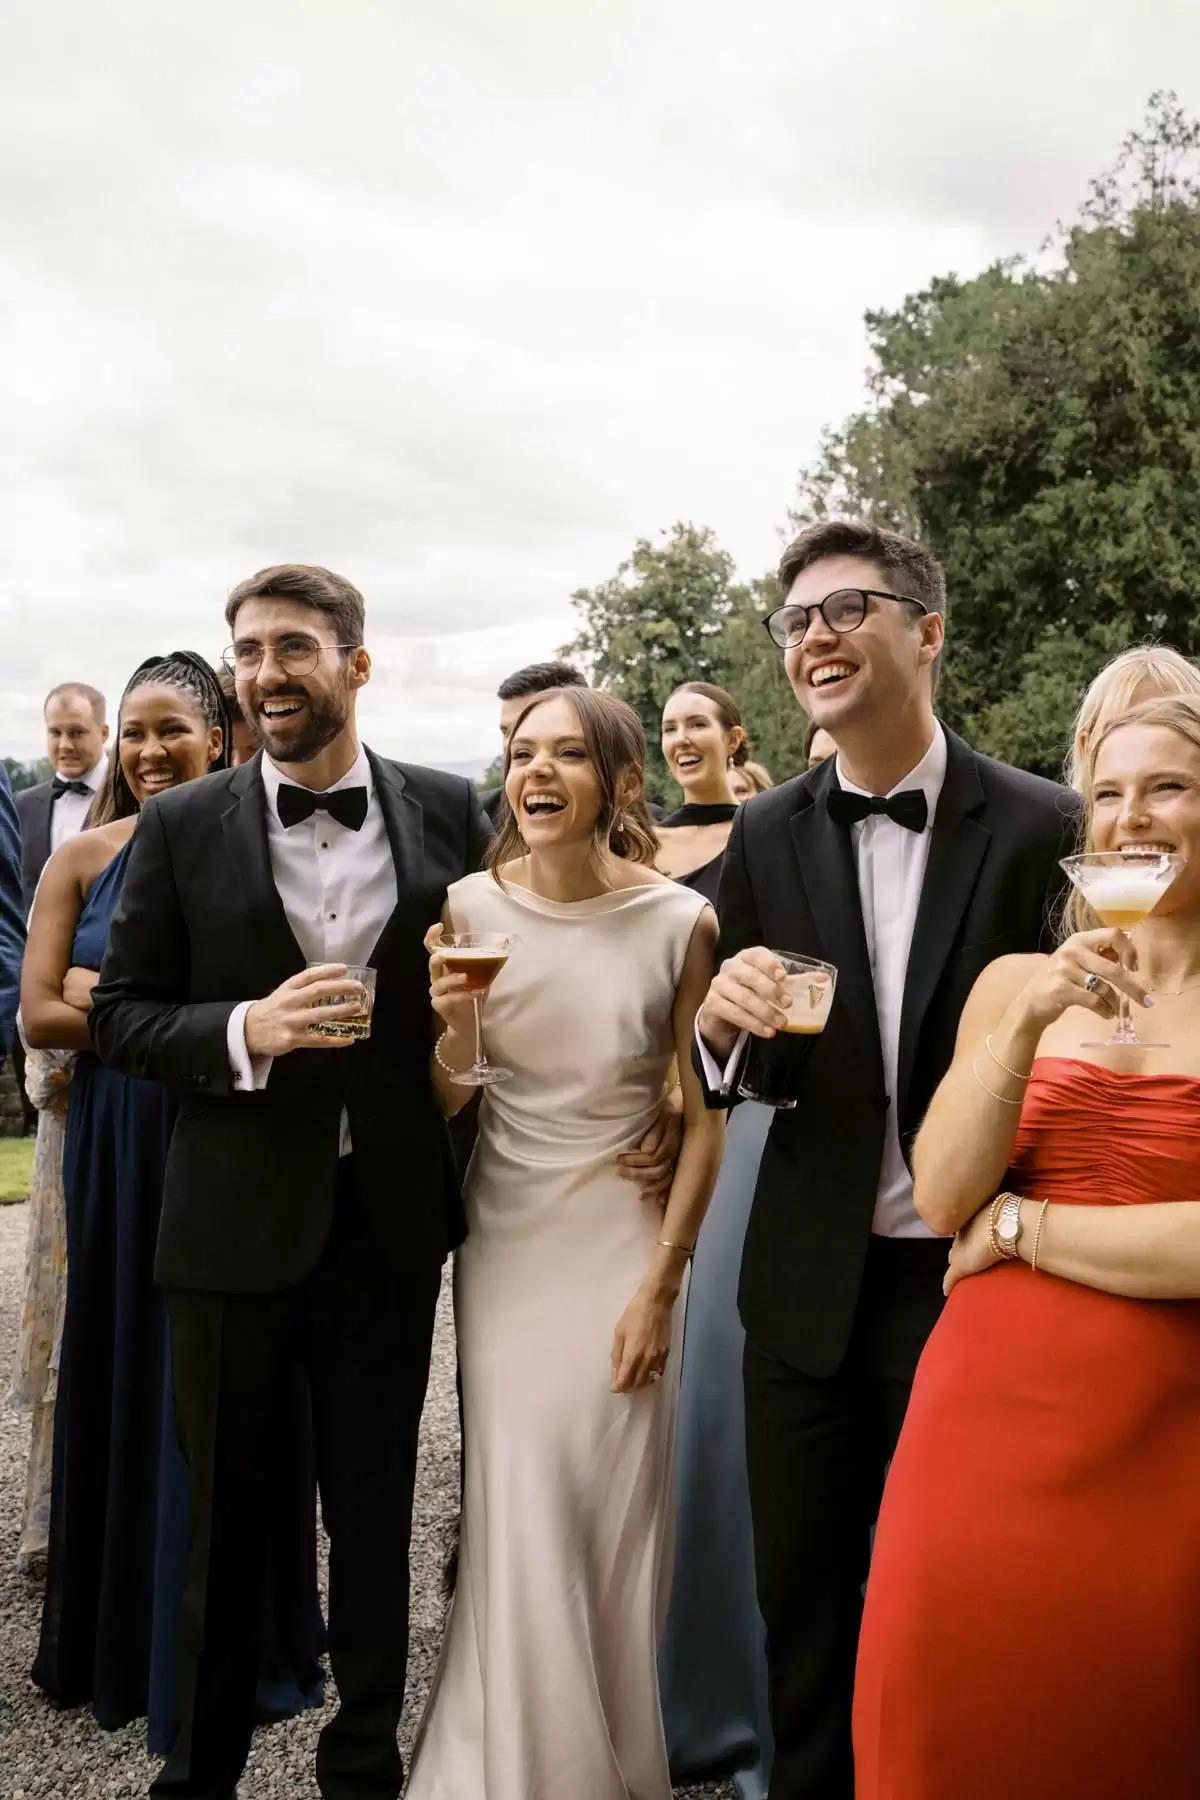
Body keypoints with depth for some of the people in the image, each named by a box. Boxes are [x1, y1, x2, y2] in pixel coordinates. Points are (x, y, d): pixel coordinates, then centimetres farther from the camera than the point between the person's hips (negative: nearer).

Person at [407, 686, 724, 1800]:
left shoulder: (678, 921, -13)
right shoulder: (467, 908, -8)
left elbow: (705, 1117, -5)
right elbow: (444, 1103, 1)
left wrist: (662, 1284, -6)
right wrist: (454, 1029, -21)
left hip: (625, 1244, -1)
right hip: (504, 1242, 2)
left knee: (616, 1520, 8)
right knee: (518, 1520, 6)